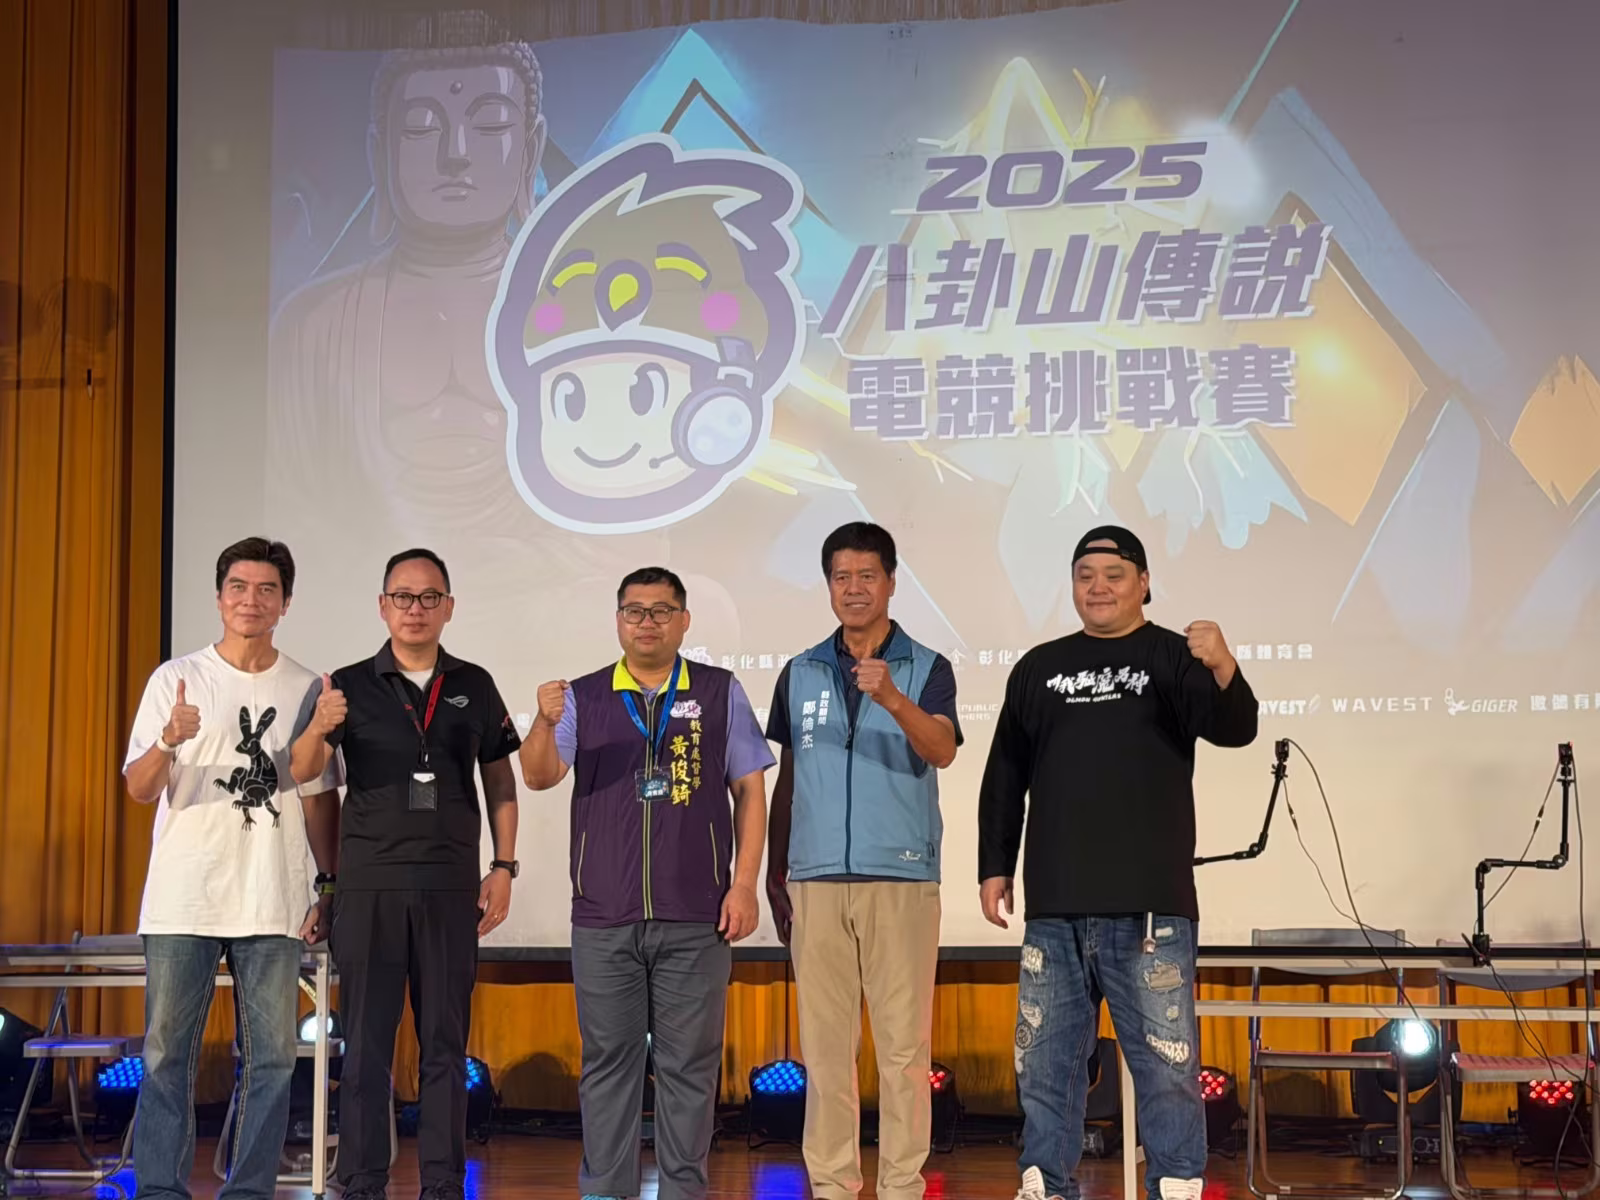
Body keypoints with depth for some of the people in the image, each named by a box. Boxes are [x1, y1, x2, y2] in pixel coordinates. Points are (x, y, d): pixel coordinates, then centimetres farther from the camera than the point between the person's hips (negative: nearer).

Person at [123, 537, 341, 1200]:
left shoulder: (306, 689, 9)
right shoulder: (177, 679, 4)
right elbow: (140, 789, -2)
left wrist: (328, 888, 8)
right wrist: (169, 741, -22)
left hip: (273, 904, 2)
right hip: (184, 899, -1)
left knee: (271, 1057, 1)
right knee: (167, 1053, -1)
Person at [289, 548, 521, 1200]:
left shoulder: (474, 686, 8)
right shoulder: (351, 685, 2)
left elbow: (500, 780, 13)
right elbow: (303, 772, -9)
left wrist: (503, 867, 4)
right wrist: (318, 730, -31)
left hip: (451, 887, 1)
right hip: (368, 883, -1)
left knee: (445, 1042, 5)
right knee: (366, 1042, 2)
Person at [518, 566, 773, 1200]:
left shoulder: (720, 693, 6)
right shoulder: (583, 697, 7)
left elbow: (750, 791, 5)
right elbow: (539, 777, -4)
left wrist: (744, 885, -3)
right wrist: (545, 722, -25)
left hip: (695, 917, -1)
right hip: (603, 917, 1)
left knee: (689, 1063, 4)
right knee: (608, 1060, 6)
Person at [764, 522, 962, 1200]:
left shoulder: (927, 670, 3)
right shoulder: (800, 674, 12)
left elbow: (942, 751, -14)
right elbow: (785, 780, 16)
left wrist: (892, 698, -32)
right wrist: (774, 875, 11)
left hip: (902, 877, -3)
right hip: (816, 879, 3)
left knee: (904, 1042, -2)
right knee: (824, 1041, 4)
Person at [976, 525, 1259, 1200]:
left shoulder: (1172, 659, 3)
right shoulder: (1038, 668, 14)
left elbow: (1235, 731, -14)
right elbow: (1005, 776, 17)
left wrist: (1223, 671, -34)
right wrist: (994, 866, 10)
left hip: (1149, 908, -4)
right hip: (1054, 908, 4)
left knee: (1165, 1061, -3)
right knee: (1045, 1058, 9)